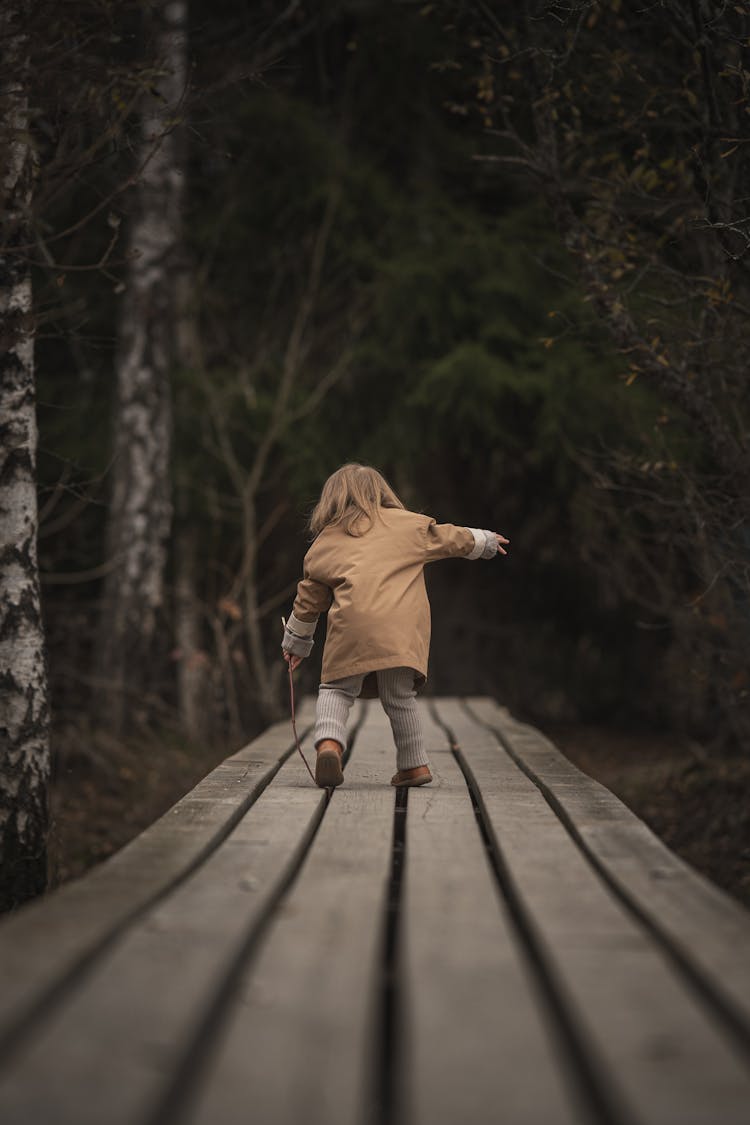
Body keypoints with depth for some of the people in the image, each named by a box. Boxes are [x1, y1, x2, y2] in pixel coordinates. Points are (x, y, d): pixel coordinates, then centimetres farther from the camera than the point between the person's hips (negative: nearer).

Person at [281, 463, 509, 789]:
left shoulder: (323, 544, 22)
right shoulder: (409, 524, 21)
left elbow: (308, 601, 27)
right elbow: (453, 539, 32)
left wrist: (296, 643, 40)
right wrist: (488, 541, 52)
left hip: (352, 625, -1)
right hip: (402, 628, 1)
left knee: (336, 689, 9)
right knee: (400, 696, 13)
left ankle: (328, 742, -17)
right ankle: (414, 764, 17)